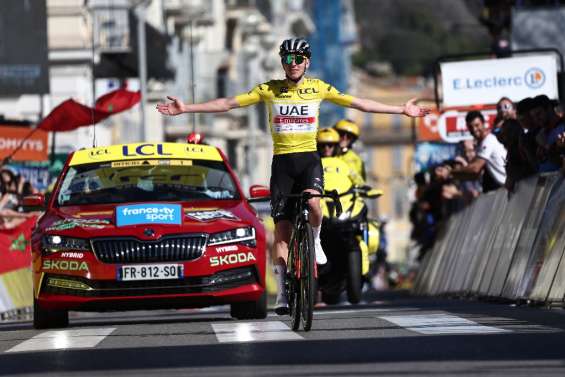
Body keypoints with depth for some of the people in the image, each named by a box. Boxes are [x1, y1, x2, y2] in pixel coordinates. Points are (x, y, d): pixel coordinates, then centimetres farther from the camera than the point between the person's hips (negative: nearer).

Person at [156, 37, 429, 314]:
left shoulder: (318, 88, 2)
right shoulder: (269, 90, 2)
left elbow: (358, 103, 6)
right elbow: (228, 103, 1)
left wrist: (402, 110, 4)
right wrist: (186, 109, -5)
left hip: (309, 158, -1)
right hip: (282, 162, 1)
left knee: (312, 202, -33)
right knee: (282, 229, -1)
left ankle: (315, 240, 0)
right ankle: (282, 292, 7)